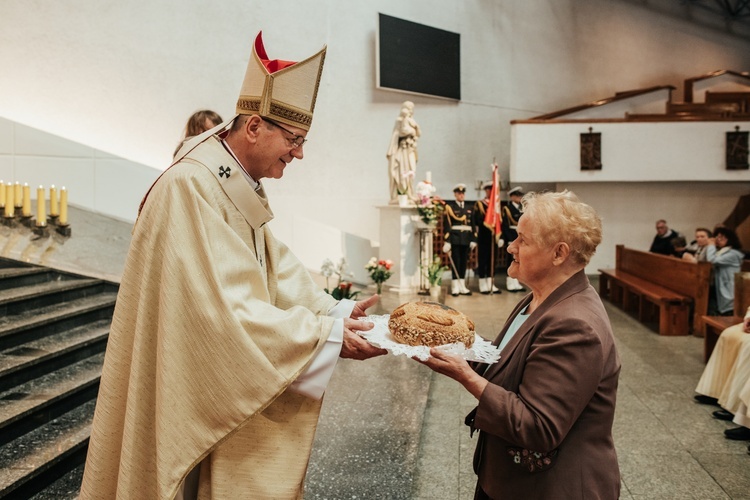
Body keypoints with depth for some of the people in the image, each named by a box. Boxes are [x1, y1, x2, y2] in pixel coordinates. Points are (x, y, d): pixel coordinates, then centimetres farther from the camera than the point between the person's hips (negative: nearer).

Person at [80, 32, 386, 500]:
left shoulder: (244, 189, 7)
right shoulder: (189, 189, -24)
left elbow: (278, 273, 7)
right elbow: (224, 310, -29)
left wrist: (336, 311, -6)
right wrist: (327, 335, -24)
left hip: (234, 390, 9)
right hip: (196, 399, -9)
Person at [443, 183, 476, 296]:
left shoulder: (469, 207, 14)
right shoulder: (449, 207, -1)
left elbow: (473, 224, 13)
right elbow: (446, 225, -7)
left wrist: (473, 239, 5)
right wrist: (447, 240, -13)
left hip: (466, 239, 4)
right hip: (455, 239, -4)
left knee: (464, 262, 8)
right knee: (456, 262, -1)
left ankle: (462, 286, 14)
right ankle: (455, 287, 4)